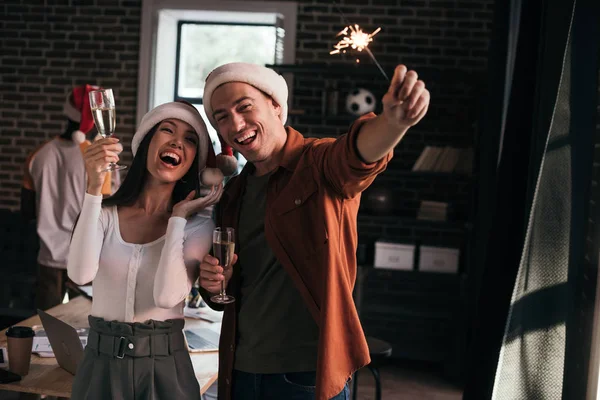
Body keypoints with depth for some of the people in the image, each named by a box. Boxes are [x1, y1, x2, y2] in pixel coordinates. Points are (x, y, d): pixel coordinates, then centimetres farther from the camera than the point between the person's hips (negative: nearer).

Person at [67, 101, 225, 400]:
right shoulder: (105, 213, -2)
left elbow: (168, 295, -20)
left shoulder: (197, 224, -5)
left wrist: (178, 217, -13)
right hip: (101, 364, 1)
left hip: (164, 368, -1)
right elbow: (80, 273, -20)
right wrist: (94, 189, -23)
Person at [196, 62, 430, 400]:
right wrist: (214, 284, -4)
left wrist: (394, 120, -55)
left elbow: (358, 153, -35)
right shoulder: (234, 193, 8)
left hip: (308, 373, -5)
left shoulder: (319, 164, -10)